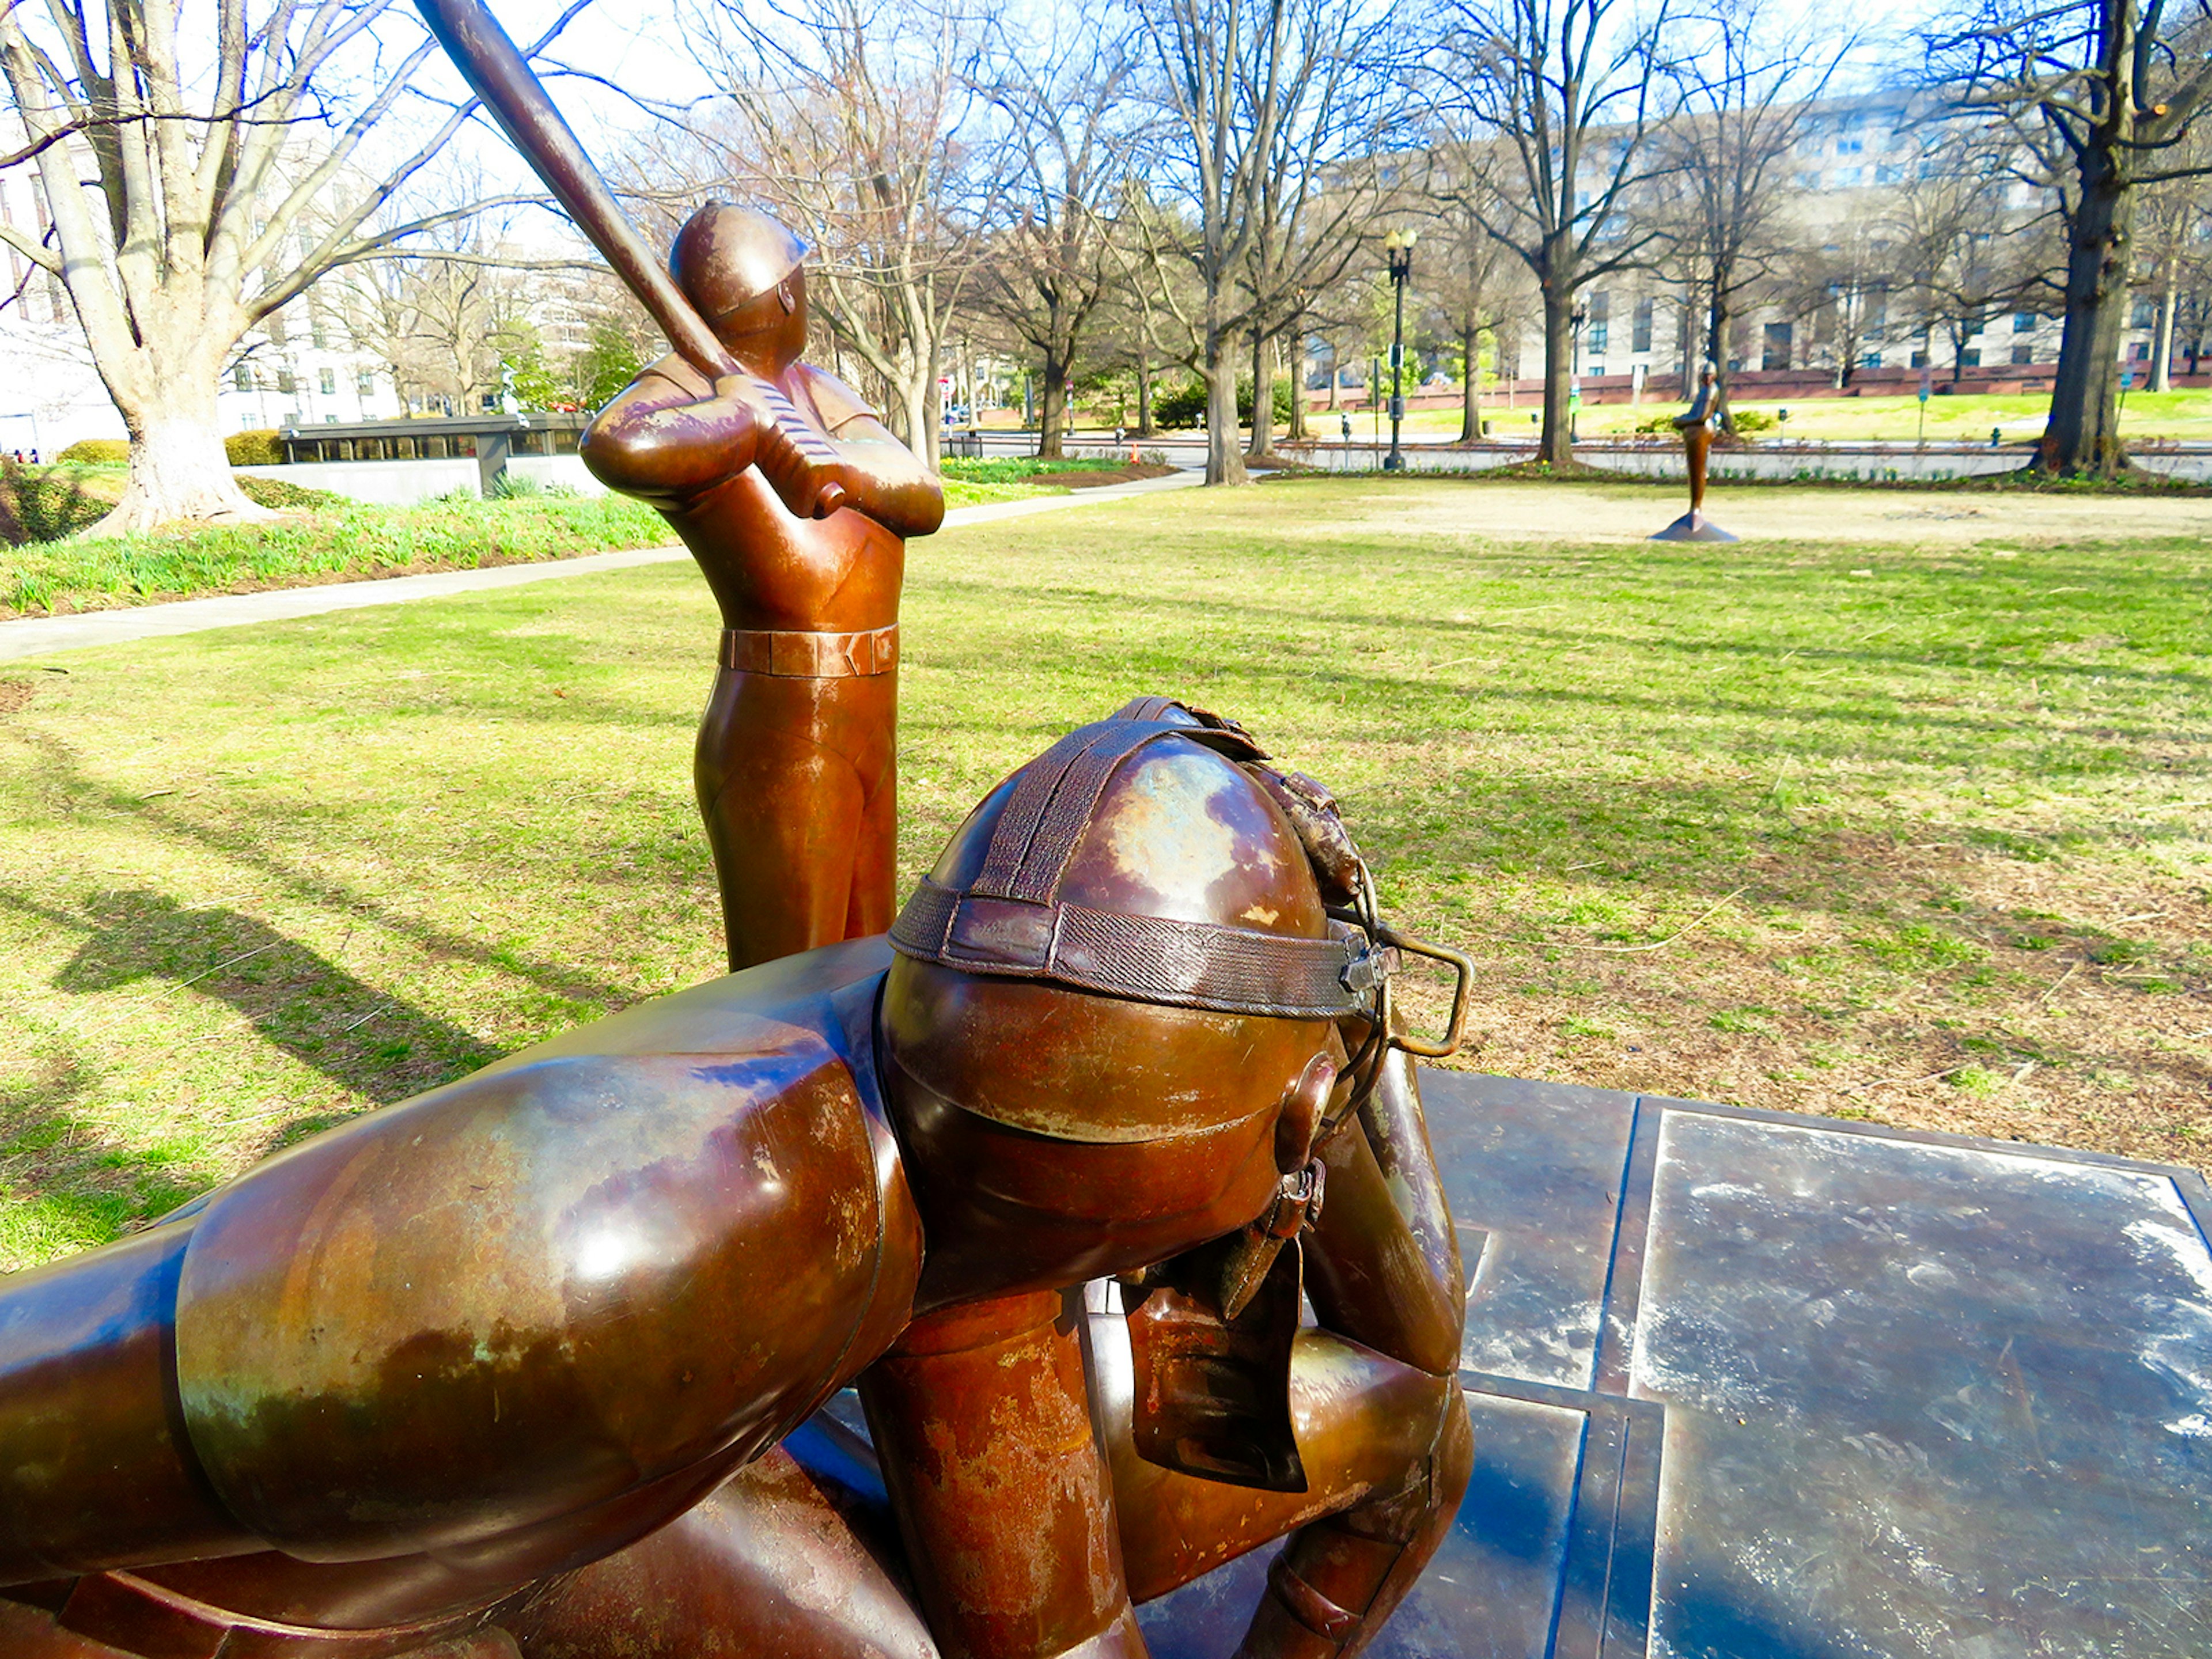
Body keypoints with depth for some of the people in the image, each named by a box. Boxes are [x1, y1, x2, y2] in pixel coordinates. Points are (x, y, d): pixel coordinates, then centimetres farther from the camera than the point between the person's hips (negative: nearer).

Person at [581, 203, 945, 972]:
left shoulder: (816, 391, 11)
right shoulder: (682, 396, -12)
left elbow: (926, 500, -3)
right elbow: (619, 447, -38)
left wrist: (830, 457, -21)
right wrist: (754, 418, -21)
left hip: (860, 729, 8)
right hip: (781, 749, -8)